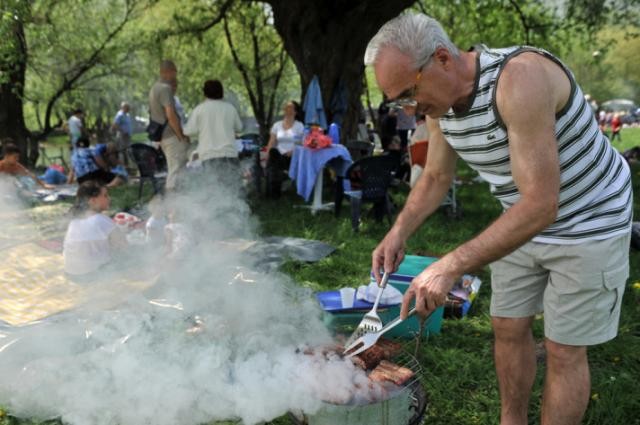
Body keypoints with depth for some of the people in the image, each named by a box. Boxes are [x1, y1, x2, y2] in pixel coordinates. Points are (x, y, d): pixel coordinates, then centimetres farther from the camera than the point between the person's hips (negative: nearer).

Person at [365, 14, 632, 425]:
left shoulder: (521, 78, -33)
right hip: (521, 223, 7)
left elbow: (541, 206, -37)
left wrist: (451, 266, -38)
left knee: (564, 350, 2)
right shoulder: (439, 103, -9)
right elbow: (435, 178, 6)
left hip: (589, 224, -7)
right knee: (509, 329, 14)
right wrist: (398, 233, -9)